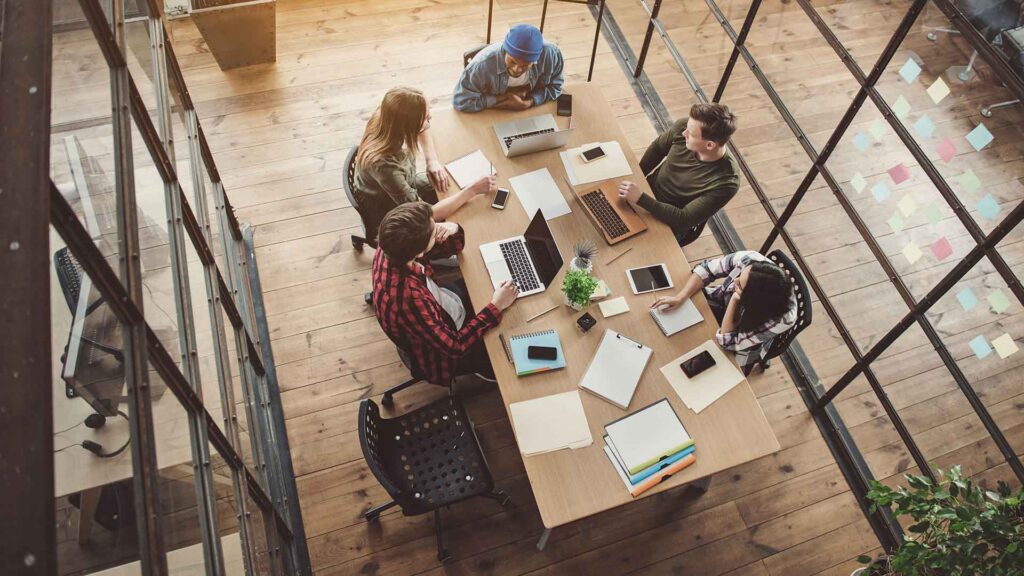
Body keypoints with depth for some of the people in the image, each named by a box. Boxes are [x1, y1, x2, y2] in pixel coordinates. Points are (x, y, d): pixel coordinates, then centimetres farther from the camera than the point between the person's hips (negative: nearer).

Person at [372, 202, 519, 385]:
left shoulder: (393, 246, -23)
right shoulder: (407, 298, -45)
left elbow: (445, 248, -3)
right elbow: (455, 346, -32)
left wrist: (453, 230, -26)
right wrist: (495, 307, -28)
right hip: (442, 353, -7)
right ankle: (486, 370, 39)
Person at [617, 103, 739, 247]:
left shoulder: (726, 182, -35)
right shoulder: (682, 127, -22)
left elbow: (684, 219, -31)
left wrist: (640, 199, -36)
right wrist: (634, 178, -3)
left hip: (669, 224, -4)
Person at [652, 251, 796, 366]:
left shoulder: (783, 318, -41)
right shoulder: (749, 260, -36)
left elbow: (727, 342, -31)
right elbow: (706, 269, -18)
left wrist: (735, 300, -41)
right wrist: (679, 298, -30)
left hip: (740, 346, -3)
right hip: (718, 302, 3)